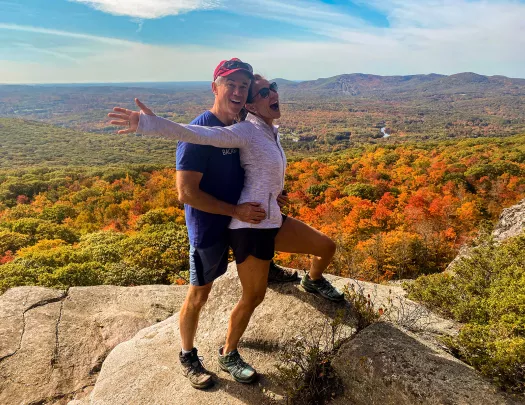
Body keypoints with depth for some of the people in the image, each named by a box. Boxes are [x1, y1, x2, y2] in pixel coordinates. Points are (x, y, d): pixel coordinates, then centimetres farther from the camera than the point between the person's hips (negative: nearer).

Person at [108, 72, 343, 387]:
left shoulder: (273, 132, 10)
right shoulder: (246, 131, -16)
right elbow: (202, 135, -32)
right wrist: (151, 124, -44)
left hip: (273, 220, 8)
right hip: (249, 226, -8)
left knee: (327, 247, 15)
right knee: (254, 297, 2)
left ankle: (314, 281, 48)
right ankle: (228, 355, 26)